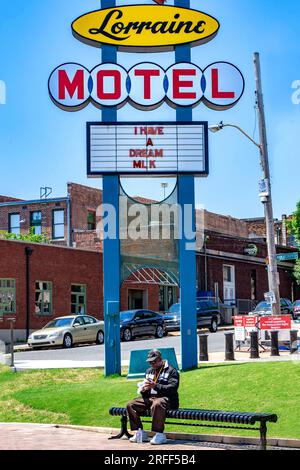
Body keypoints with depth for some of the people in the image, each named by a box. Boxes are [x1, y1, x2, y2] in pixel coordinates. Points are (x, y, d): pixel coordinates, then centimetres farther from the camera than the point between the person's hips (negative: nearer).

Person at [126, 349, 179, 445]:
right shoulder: (149, 371, 24)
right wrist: (143, 389, -1)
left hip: (166, 398, -7)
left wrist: (155, 386, -25)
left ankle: (159, 434, -33)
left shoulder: (171, 371, 2)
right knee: (131, 405, -10)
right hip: (150, 398, 7)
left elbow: (172, 388, -14)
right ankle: (140, 433, -8)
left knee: (156, 404, -41)